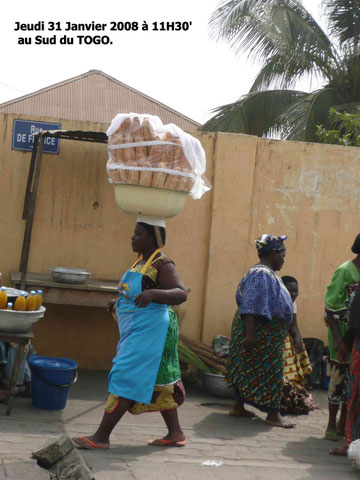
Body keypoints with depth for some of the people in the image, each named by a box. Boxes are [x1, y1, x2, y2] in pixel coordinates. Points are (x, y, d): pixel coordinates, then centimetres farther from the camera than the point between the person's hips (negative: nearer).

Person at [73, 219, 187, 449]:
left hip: (150, 330, -10)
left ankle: (102, 436, -6)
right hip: (137, 330, 10)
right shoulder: (142, 261, 13)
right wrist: (120, 300, 27)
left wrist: (152, 293, -41)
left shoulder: (163, 265, -15)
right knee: (157, 382, 13)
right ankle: (176, 433, 20)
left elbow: (180, 294, -27)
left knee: (126, 378, -9)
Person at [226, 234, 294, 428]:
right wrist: (250, 333, -30)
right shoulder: (261, 274, -18)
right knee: (268, 370, -6)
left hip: (267, 333, 10)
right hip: (261, 332, -10)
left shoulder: (268, 274, 15)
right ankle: (272, 414, -1)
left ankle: (238, 406, 20)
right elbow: (251, 306, -25)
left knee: (249, 369, 13)